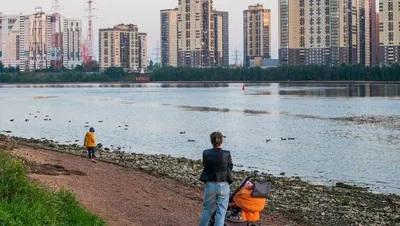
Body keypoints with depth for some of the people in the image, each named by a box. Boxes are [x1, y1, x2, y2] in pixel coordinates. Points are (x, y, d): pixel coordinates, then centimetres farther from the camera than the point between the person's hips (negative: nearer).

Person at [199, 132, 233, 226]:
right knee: (221, 212, 5)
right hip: (224, 186, -2)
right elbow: (230, 169, 0)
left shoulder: (206, 153, -7)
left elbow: (205, 166, 3)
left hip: (210, 185, 2)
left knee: (206, 210, 18)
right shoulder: (226, 154, -11)